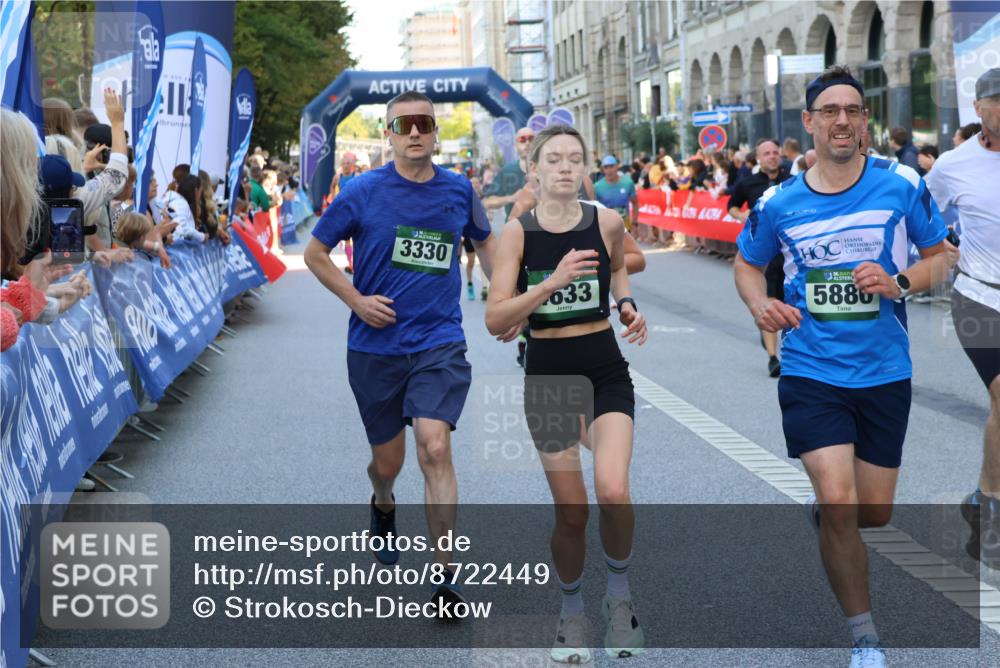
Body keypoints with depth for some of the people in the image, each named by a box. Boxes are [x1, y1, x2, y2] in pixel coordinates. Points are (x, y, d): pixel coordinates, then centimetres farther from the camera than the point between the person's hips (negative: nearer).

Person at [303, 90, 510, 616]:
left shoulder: (458, 191, 2)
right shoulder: (363, 192, -5)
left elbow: (484, 240, 23)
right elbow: (315, 253, 5)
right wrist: (356, 300, -7)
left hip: (439, 342, 0)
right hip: (375, 347, 0)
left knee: (435, 450, -17)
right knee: (387, 460, 12)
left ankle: (445, 577, -10)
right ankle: (383, 507, 50)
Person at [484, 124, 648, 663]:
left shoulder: (608, 223, -3)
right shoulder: (517, 232, -8)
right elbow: (495, 320, -14)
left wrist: (628, 306, 2)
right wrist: (553, 282, -25)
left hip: (605, 371, 1)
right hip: (547, 375, 0)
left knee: (613, 492, -20)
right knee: (571, 512, 3)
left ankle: (618, 592, 9)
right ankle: (571, 609, 30)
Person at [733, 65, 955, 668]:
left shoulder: (902, 184, -6)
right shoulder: (778, 203, -3)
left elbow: (941, 255, 4)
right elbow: (748, 264, 13)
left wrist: (900, 284, -16)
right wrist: (761, 307, -8)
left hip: (885, 371, 1)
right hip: (812, 371, -1)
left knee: (873, 514, 11)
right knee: (839, 503, -16)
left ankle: (822, 507, 50)